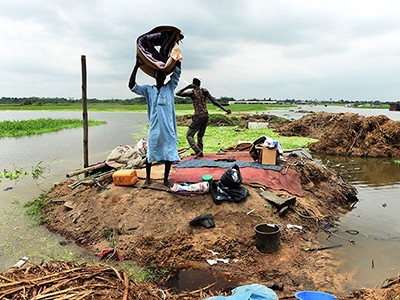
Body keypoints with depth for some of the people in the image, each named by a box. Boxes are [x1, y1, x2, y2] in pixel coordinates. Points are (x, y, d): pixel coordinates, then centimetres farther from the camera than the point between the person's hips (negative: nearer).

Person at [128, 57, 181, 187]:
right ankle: (148, 178, 21)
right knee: (150, 153, 5)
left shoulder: (170, 87, 10)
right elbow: (132, 86, -1)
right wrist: (136, 66, -5)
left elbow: (177, 70, 4)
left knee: (170, 153, 3)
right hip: (154, 128, -1)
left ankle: (166, 179, 18)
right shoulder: (148, 89, 9)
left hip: (169, 127, 1)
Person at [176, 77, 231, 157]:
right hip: (206, 115, 5)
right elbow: (214, 101, -3)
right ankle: (200, 152, 21)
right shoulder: (204, 91, 3)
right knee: (200, 135, 20)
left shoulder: (191, 92, -5)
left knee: (189, 135, 2)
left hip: (198, 116, -5)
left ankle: (198, 151, -15)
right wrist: (224, 109, -3)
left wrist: (187, 87, 2)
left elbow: (178, 93, 2)